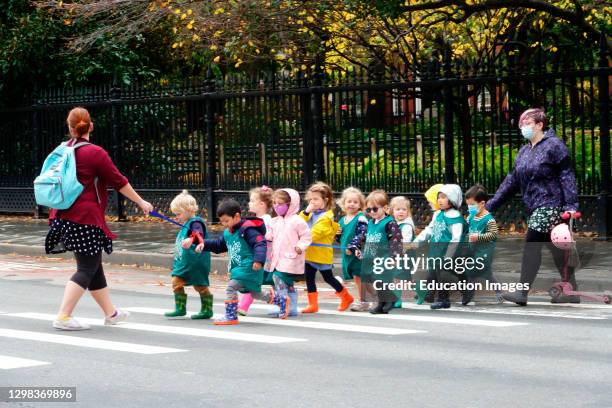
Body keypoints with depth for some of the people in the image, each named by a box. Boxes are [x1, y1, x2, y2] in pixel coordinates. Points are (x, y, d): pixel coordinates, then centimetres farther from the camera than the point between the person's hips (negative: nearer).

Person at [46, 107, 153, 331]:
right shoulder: (95, 153, -13)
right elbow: (119, 182, -8)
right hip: (86, 218, -7)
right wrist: (141, 202, 4)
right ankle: (63, 317, -10)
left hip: (65, 217, 7)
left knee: (94, 266, 18)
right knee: (86, 269, -2)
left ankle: (110, 312, 29)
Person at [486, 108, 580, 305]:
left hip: (550, 206, -8)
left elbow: (567, 176, -11)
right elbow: (512, 180, 19)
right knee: (556, 249, 11)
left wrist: (571, 205, -19)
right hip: (534, 208, 8)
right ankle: (571, 292, 16)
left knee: (532, 244, -15)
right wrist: (490, 205, 15)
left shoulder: (554, 145, -6)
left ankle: (522, 292, -17)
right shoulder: (524, 152, 18)